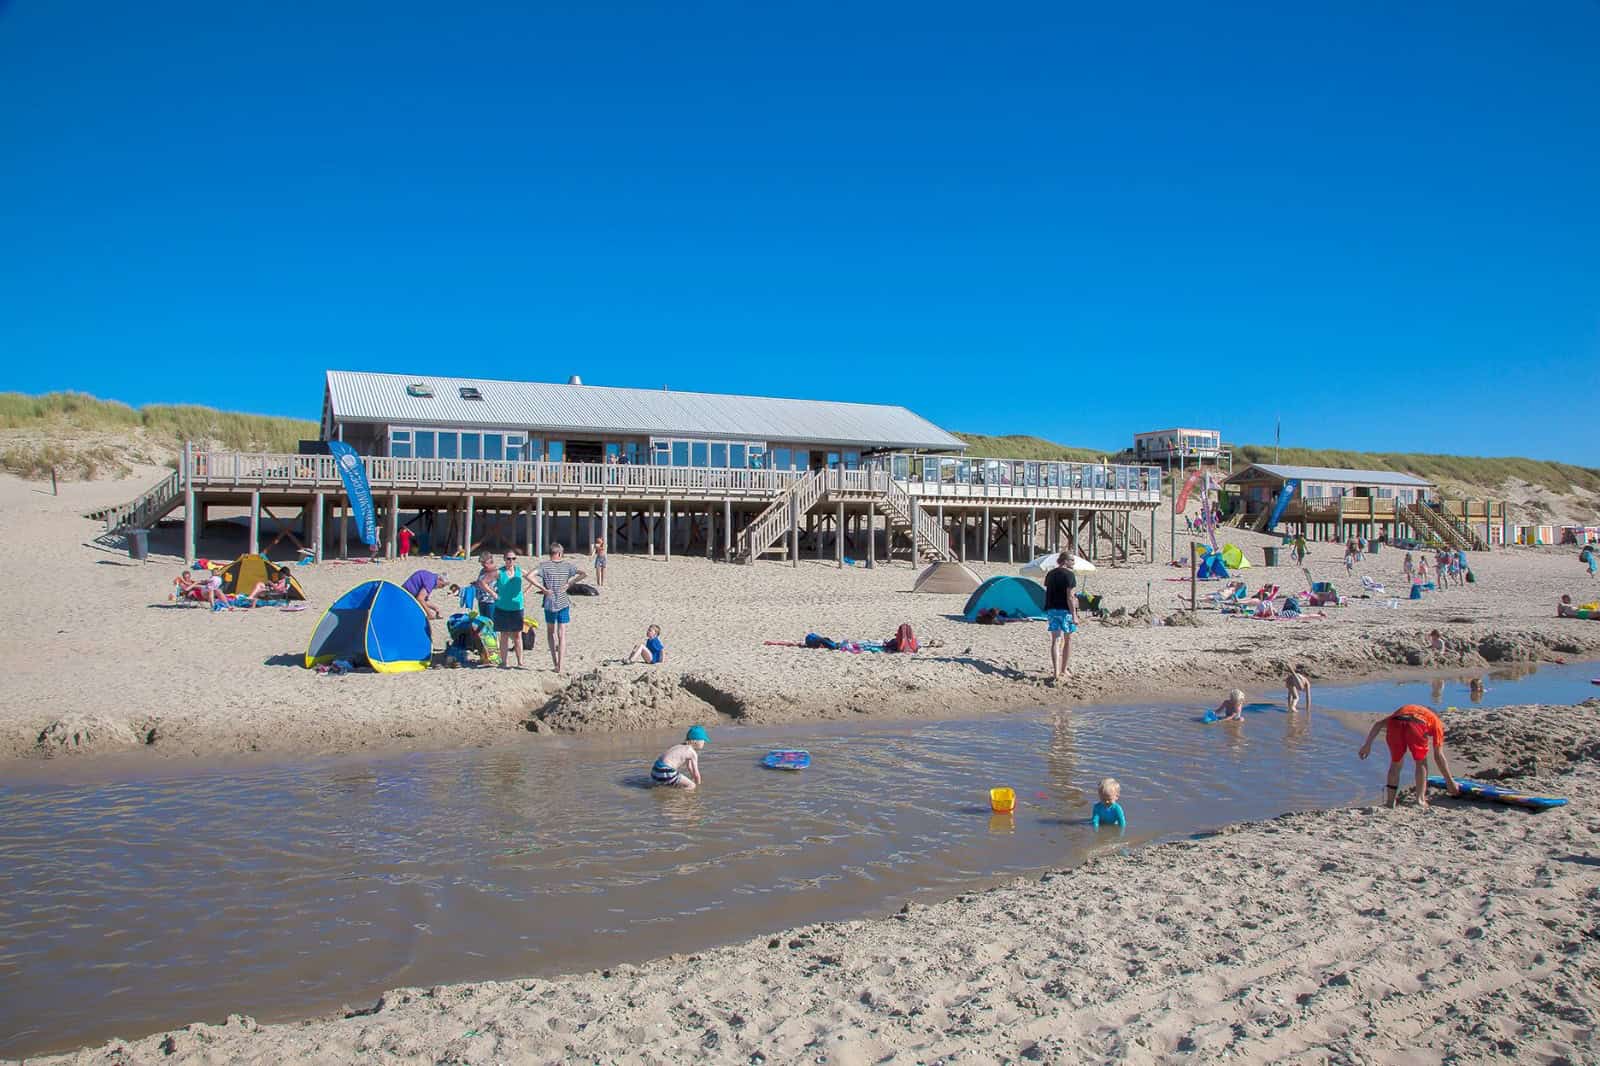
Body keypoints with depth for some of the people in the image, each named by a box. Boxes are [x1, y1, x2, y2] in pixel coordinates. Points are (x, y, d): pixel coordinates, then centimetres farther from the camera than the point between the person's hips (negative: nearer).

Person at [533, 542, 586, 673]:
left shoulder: (544, 565, -6)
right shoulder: (567, 565, 0)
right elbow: (582, 573, 1)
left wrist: (543, 589, -14)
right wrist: (570, 583, 0)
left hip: (550, 604, -1)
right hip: (563, 604, 1)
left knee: (551, 632, 19)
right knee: (562, 634, 3)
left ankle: (555, 661, 13)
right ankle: (560, 666, -1)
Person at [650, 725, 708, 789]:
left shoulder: (684, 747, 21)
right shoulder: (693, 753, -6)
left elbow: (689, 767, 33)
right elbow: (696, 773, -2)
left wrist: (694, 779, 39)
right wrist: (698, 785, 14)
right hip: (666, 773, -9)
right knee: (692, 786, -8)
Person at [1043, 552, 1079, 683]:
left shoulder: (1050, 574, 10)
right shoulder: (1069, 575, -12)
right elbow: (1070, 597, -17)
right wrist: (1074, 615, -17)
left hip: (1051, 610, 5)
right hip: (1065, 610, -5)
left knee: (1055, 641, 0)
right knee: (1068, 639, 14)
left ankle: (1056, 672, -11)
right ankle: (1064, 668, 24)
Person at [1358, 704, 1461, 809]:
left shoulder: (1402, 710, 44)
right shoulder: (1436, 722, 36)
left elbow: (1378, 723, 29)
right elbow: (1438, 756, 30)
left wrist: (1367, 745, 26)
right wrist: (1450, 782, 37)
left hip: (1394, 723, 2)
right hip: (1416, 725, -2)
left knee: (1396, 762, 24)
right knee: (1421, 762, 25)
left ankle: (1389, 802, 24)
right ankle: (1420, 800, 19)